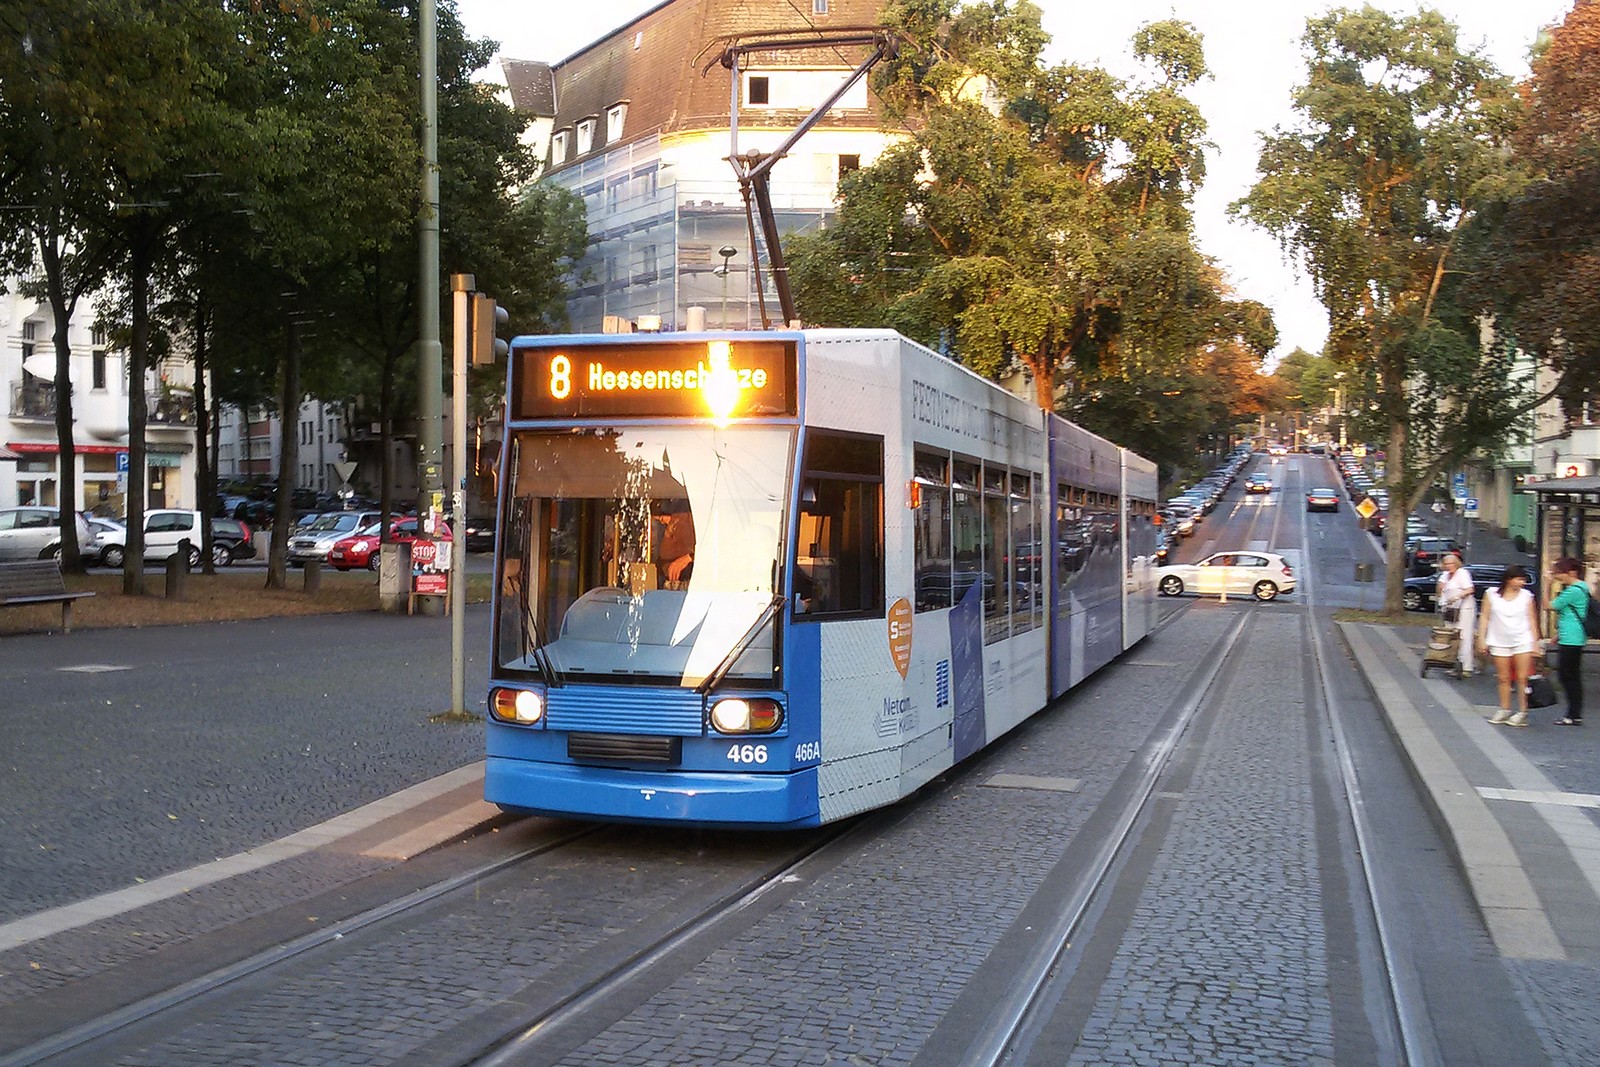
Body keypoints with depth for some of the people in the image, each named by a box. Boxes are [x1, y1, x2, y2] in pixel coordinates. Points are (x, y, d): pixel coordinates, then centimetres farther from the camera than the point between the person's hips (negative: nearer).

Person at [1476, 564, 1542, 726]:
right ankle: (1505, 710, 17)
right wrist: (1482, 639, -1)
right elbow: (1484, 617, 4)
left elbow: (1532, 620, 6)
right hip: (1500, 642, 1)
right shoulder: (1492, 594, 0)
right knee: (1504, 678, 7)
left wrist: (1535, 643, 3)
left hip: (1523, 641, -1)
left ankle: (1522, 712, 0)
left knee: (1522, 678, -4)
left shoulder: (1526, 596, 2)